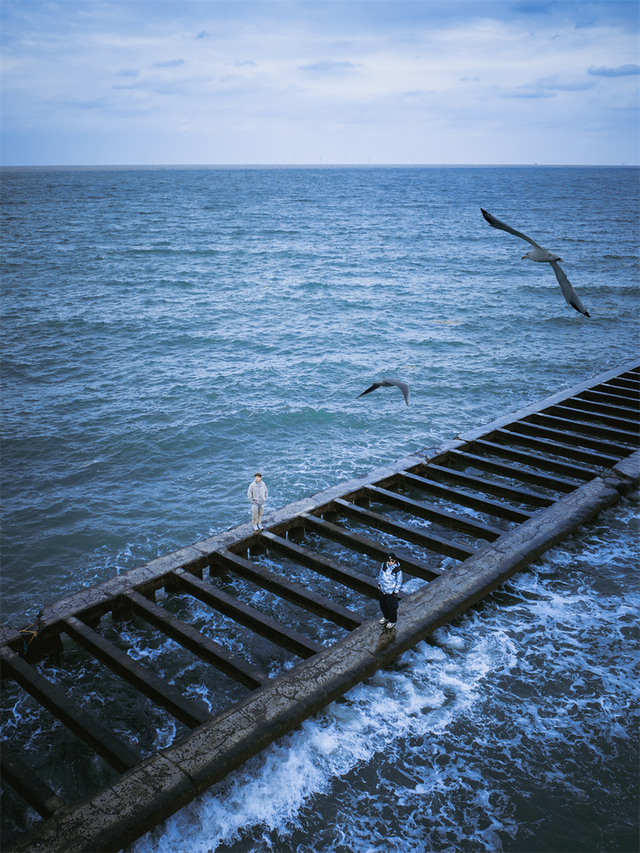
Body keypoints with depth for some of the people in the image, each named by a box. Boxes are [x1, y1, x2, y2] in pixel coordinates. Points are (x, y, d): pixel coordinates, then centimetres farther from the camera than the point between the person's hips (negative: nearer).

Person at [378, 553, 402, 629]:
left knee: (391, 607, 13)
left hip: (391, 592, -5)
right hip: (382, 590, 5)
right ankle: (385, 617, 49)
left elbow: (399, 582, -12)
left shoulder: (397, 570, -23)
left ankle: (392, 621, 35)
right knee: (383, 605, 24)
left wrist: (395, 592, -8)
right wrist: (379, 584, 12)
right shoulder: (383, 565, -10)